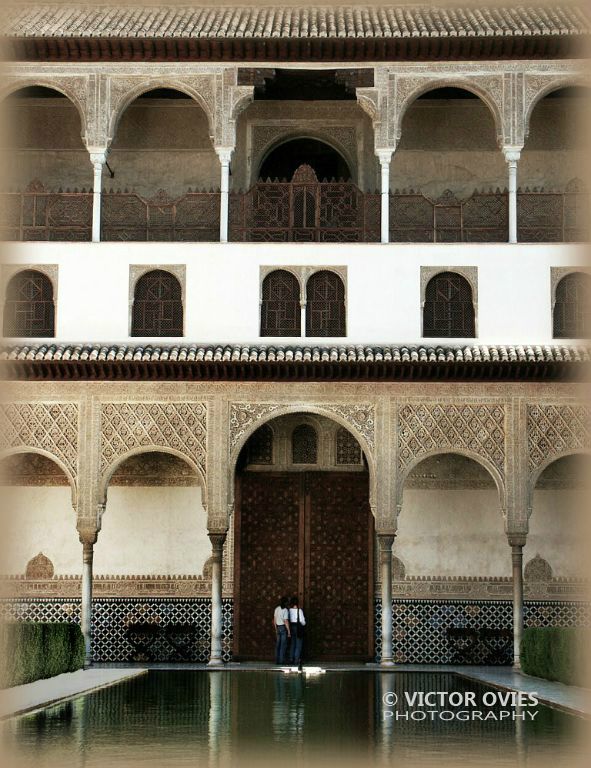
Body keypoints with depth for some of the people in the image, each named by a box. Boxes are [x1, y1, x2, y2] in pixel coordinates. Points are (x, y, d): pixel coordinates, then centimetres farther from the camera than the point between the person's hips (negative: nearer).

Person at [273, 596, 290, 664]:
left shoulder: (277, 609, 7)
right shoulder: (285, 610, -15)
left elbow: (274, 620, 13)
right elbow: (286, 621, -19)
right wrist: (289, 631, -13)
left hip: (278, 628, 7)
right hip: (284, 628, -7)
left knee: (278, 645, 10)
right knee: (283, 645, -2)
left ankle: (277, 660, 12)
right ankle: (281, 660, -2)